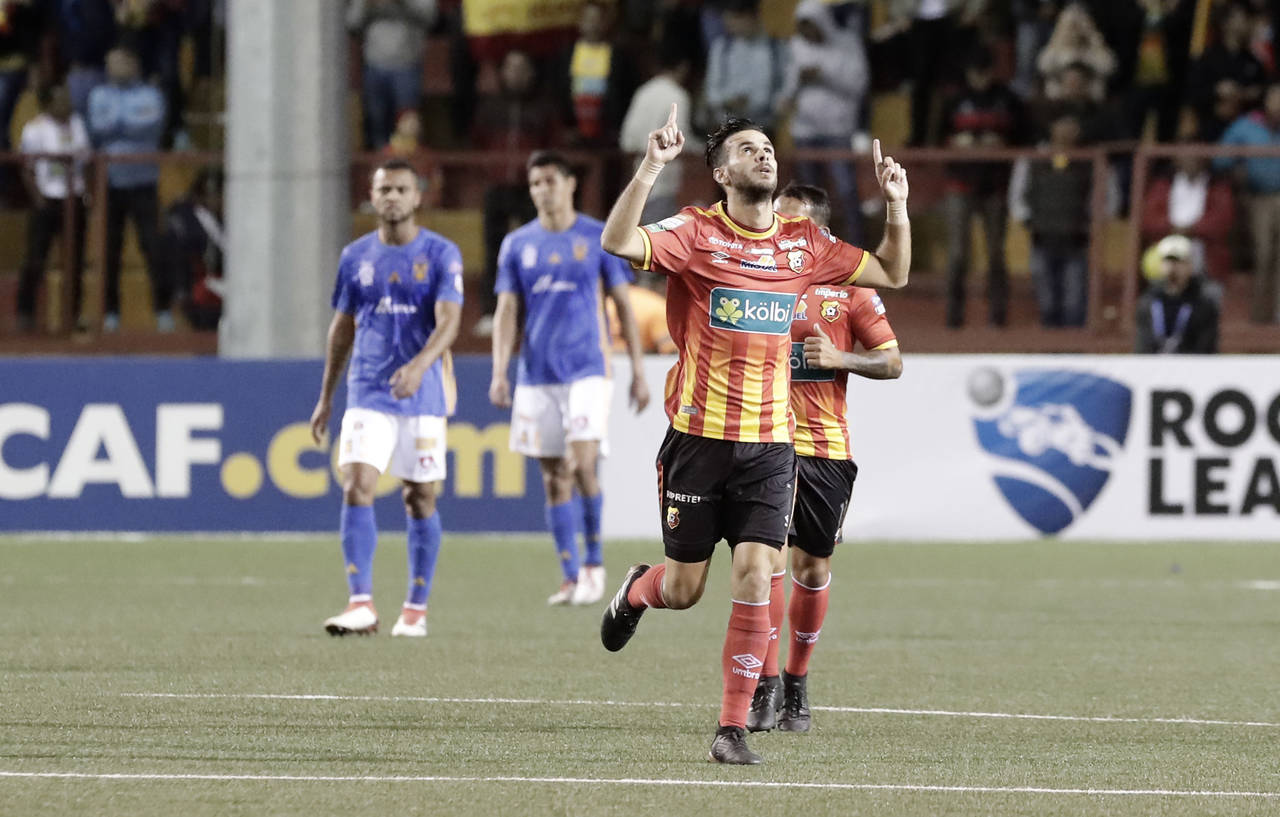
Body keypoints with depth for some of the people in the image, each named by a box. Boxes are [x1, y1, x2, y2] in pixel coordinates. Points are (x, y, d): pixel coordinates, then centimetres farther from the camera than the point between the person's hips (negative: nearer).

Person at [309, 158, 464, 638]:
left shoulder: (441, 254, -3)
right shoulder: (356, 256, 7)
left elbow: (448, 322, -14)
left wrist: (419, 366, -32)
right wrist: (326, 396, 16)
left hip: (422, 396, -2)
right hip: (367, 395, 2)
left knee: (420, 499, 5)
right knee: (356, 487, -14)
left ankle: (416, 608, 16)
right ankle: (361, 605, -18)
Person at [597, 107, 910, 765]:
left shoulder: (804, 243, 8)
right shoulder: (697, 233, -5)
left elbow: (891, 273, 19)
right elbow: (618, 243, -21)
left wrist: (897, 205, 4)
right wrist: (651, 168, -30)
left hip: (770, 444, 2)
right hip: (699, 437, -2)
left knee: (755, 577, -10)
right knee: (683, 590, 5)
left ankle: (733, 728, -4)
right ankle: (637, 591, 44)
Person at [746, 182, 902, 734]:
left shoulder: (848, 288, 2)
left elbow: (892, 361, 3)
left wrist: (840, 358, -13)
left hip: (826, 447, 1)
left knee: (813, 567, 7)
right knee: (769, 560, -13)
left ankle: (797, 684, 23)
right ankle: (765, 688, -8)